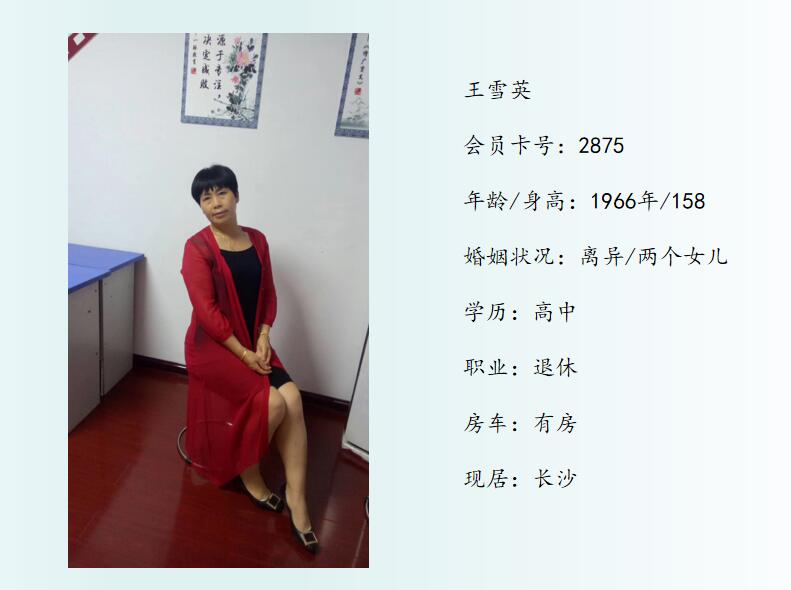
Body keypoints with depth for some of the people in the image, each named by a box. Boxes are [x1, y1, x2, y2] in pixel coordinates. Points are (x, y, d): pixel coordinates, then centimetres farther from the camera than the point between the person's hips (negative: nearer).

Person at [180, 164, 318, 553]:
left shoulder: (257, 240, 6)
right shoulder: (197, 247, -10)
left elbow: (269, 295, 9)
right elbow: (206, 310, -15)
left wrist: (263, 339, -6)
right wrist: (243, 353, -17)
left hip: (254, 342, 5)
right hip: (212, 345, -5)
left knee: (293, 398, -19)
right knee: (273, 402, -21)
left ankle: (296, 495, -9)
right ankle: (248, 475, 8)